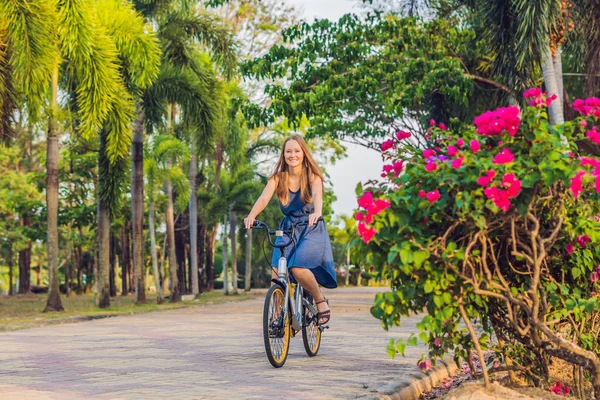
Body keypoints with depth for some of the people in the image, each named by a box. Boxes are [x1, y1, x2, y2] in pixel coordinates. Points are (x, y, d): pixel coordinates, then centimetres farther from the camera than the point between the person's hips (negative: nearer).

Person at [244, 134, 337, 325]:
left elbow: (317, 195, -30)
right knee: (276, 273, -14)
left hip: (311, 229, -3)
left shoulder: (312, 177, -9)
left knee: (298, 269, -24)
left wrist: (317, 212, -53)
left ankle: (321, 300, 1)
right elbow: (264, 197, -21)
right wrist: (252, 215, -41)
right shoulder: (278, 178, -4)